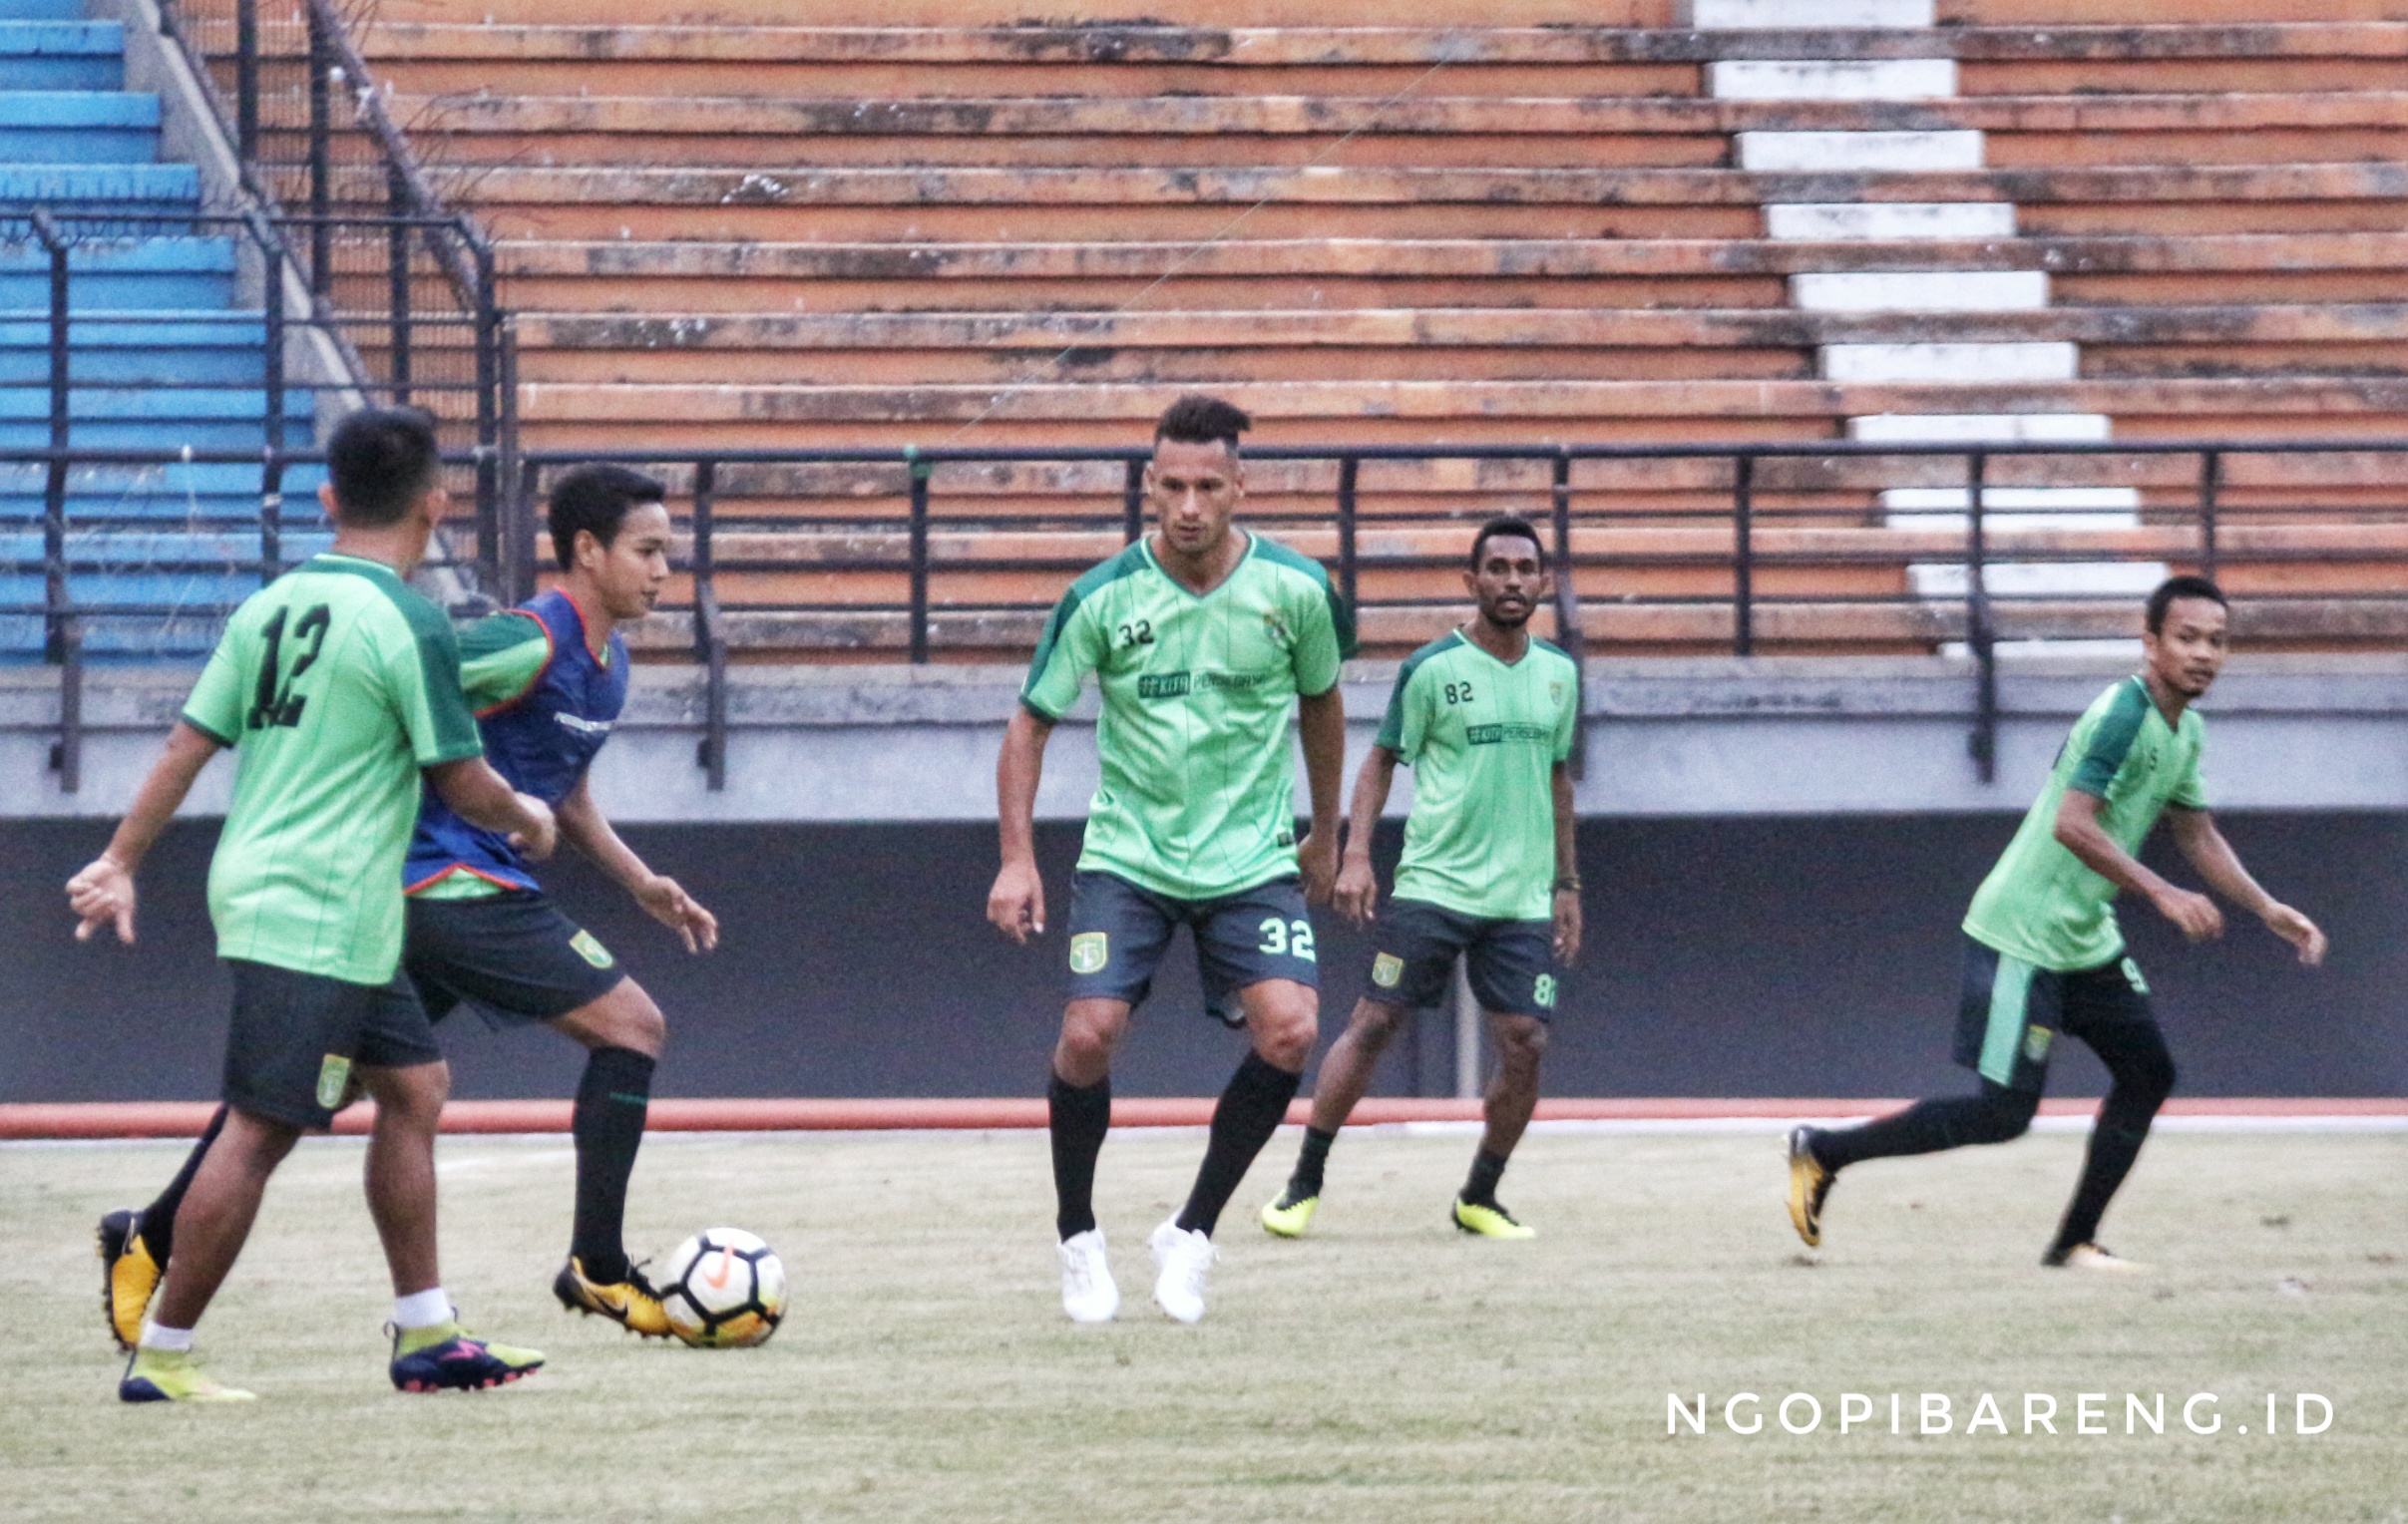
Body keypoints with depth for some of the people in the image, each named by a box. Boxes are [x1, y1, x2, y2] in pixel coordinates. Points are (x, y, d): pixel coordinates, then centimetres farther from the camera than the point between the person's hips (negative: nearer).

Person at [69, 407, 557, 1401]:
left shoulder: (271, 606, 9)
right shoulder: (410, 626, -12)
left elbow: (189, 743, 10)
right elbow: (463, 783, -7)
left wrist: (119, 863, 15)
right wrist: (531, 820, 13)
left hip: (255, 889, 9)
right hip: (321, 915, -9)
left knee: (415, 1085, 15)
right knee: (260, 1132, -6)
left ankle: (425, 1335, 18)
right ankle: (161, 1357, -4)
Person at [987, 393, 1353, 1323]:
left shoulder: (1295, 590, -7)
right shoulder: (1104, 599, -11)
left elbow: (1321, 703, 11)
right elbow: (1032, 722, -1)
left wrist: (1325, 838, 18)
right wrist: (1017, 859, -9)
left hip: (1252, 861, 1)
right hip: (1127, 854, -1)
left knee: (1288, 1032, -18)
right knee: (1088, 1036, -15)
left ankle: (1192, 1234, 0)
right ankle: (1078, 1240, 9)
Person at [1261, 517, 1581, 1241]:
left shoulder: (1559, 673, 10)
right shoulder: (1432, 668, -4)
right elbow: (1382, 761, 2)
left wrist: (1567, 884, 20)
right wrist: (1356, 856, -9)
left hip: (1523, 900, 4)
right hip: (1432, 884, -4)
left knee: (1525, 1044, -5)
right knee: (1372, 1024, -6)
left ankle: (1479, 1199, 11)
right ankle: (1303, 1185, 3)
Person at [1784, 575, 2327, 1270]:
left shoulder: (2186, 732, 10)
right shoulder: (2122, 713, -21)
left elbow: (2197, 835, 23)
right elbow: (2072, 825, -29)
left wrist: (2268, 910, 15)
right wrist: (2164, 894, -31)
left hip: (2086, 939, 10)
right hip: (2021, 938, -10)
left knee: (2148, 1074, 7)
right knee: (2004, 1114, -8)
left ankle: (2075, 1241, 15)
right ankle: (1822, 1150, 3)